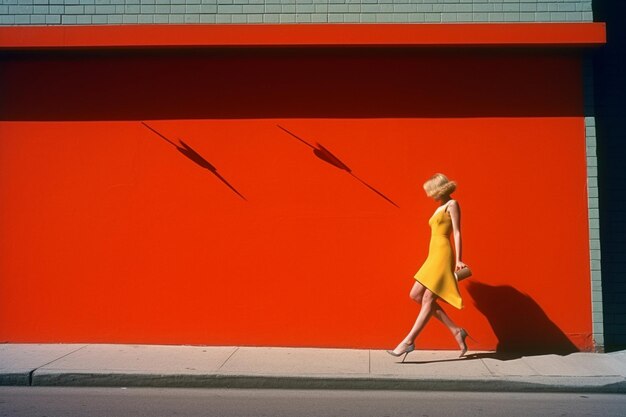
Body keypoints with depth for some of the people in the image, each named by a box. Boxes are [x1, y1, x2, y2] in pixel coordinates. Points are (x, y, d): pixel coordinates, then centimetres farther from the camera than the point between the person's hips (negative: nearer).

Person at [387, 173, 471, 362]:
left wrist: (458, 259, -15)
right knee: (415, 295, 4)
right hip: (434, 256, 10)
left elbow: (457, 233, -9)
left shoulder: (452, 205, -1)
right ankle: (456, 330, 7)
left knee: (428, 299, -11)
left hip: (442, 256, -10)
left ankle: (409, 341, -13)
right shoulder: (439, 208, 23)